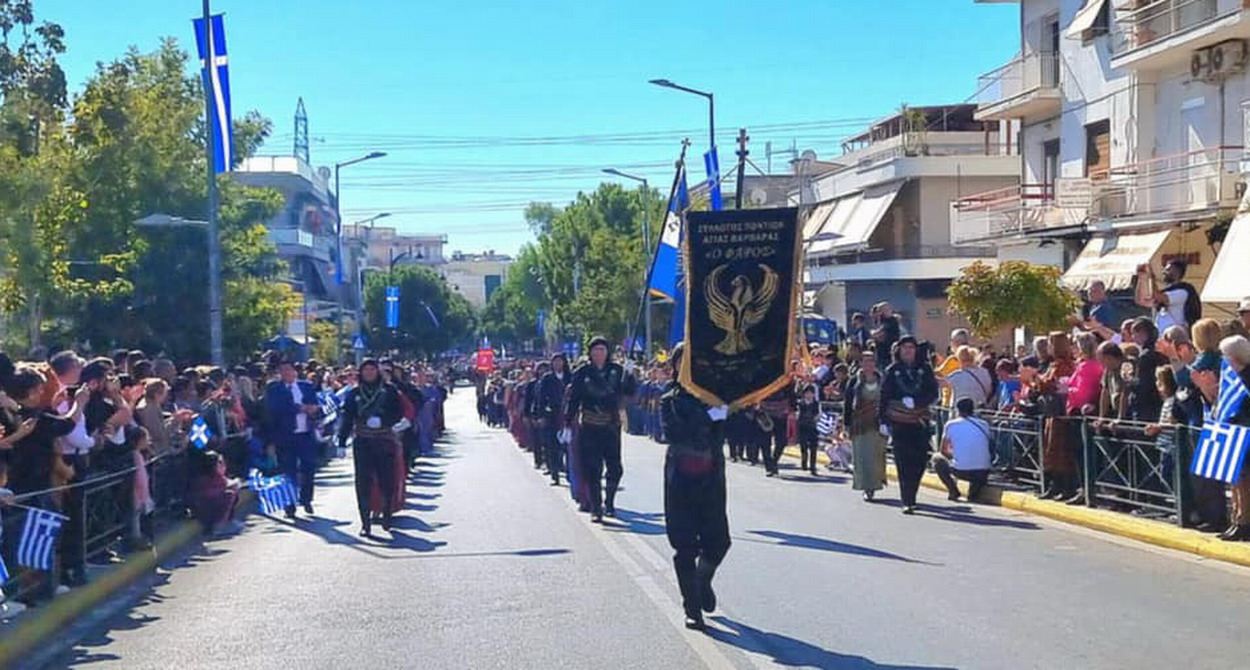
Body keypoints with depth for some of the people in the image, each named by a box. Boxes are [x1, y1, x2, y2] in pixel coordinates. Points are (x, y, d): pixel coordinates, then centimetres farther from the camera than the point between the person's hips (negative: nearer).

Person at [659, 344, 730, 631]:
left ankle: (703, 580, 33)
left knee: (718, 542, 0)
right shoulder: (670, 400, 3)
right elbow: (673, 433, -14)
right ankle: (692, 610, 8)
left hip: (711, 477, 2)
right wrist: (709, 417, -20)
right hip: (681, 478, -2)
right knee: (685, 547, -2)